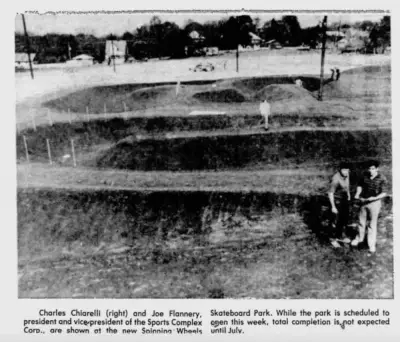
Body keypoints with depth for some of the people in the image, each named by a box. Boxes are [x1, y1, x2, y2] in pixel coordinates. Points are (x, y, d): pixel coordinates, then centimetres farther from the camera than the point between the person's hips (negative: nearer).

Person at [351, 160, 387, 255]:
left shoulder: (381, 179, -14)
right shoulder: (365, 176, -1)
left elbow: (383, 193, -13)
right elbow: (360, 185, 14)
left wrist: (375, 198, -26)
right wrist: (357, 194, -2)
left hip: (374, 203, -5)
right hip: (363, 201, 5)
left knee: (372, 225, 0)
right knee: (361, 222, 19)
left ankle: (372, 247, 7)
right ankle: (359, 238, 41)